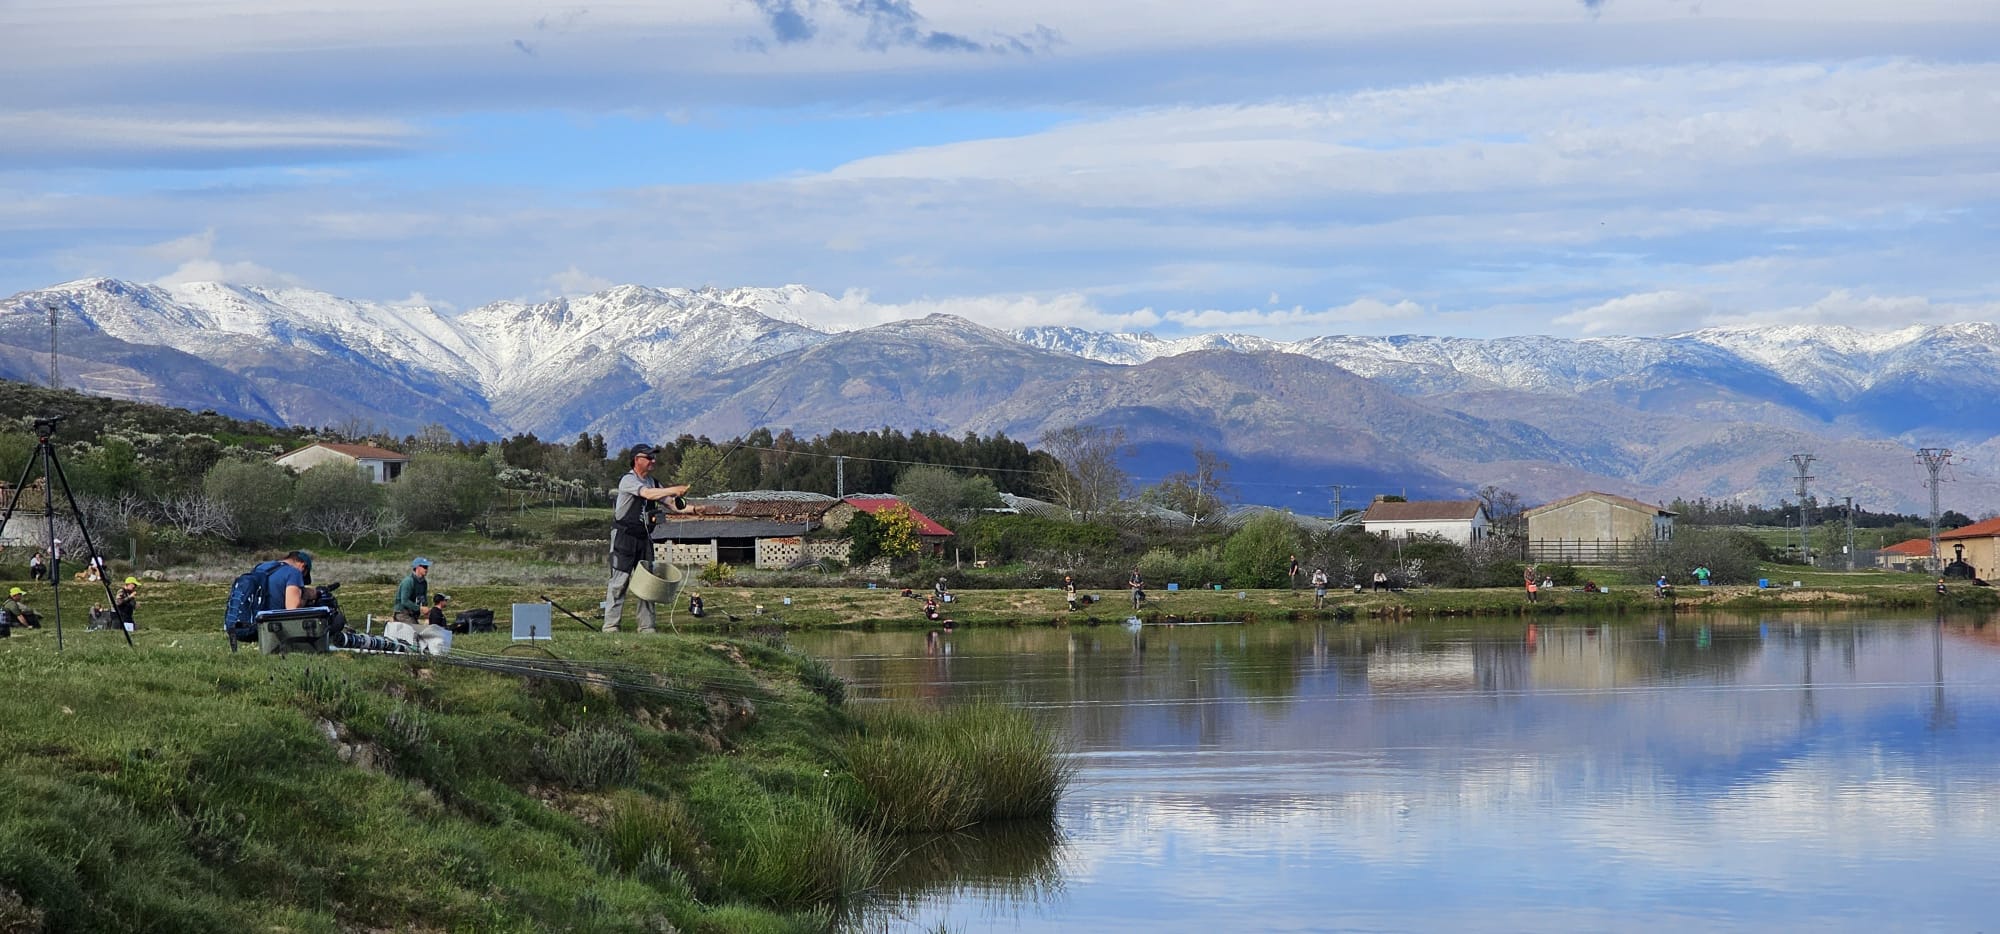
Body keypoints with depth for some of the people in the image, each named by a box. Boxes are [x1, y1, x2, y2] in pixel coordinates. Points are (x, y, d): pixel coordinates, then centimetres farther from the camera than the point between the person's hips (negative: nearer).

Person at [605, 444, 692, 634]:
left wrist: (692, 509, -5)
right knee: (619, 580, -8)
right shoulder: (628, 480, -11)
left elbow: (670, 505, 11)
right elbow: (648, 494, -26)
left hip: (644, 538, 7)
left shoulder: (653, 483, 12)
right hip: (624, 536, -7)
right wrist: (674, 490, -29)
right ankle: (610, 626, -6)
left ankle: (647, 626, 9)